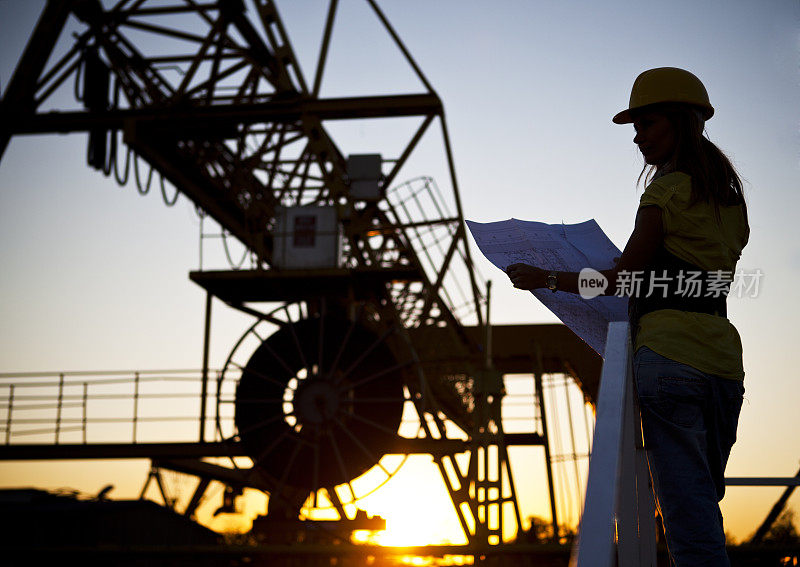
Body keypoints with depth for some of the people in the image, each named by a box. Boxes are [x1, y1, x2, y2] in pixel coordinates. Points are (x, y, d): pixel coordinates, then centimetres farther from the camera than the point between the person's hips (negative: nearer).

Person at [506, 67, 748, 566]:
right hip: (724, 362, 8)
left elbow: (624, 278, -2)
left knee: (687, 512, -8)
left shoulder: (668, 190, -4)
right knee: (703, 505, 13)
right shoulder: (730, 194, 19)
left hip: (671, 356, -8)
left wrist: (547, 278, 7)